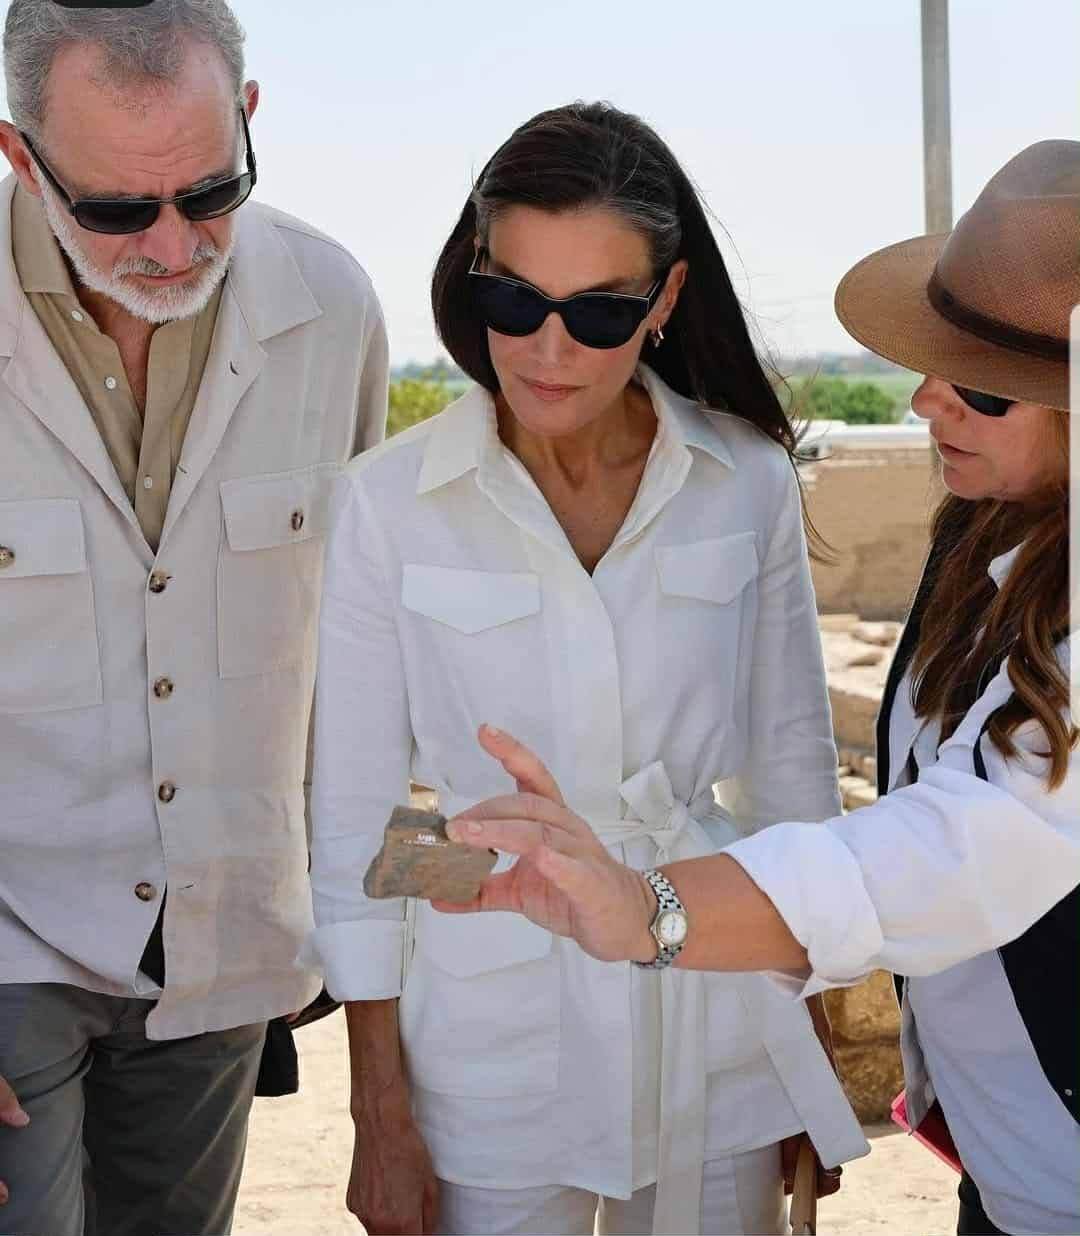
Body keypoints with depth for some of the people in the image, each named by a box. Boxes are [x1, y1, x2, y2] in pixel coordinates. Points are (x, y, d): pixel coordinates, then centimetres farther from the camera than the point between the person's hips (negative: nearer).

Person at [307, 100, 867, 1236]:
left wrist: (816, 1059, 8)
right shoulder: (389, 502, -11)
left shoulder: (749, 482, -6)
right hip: (495, 1045, -1)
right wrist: (381, 1116, -3)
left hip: (721, 1036, 2)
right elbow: (354, 818, -5)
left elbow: (793, 759, 4)